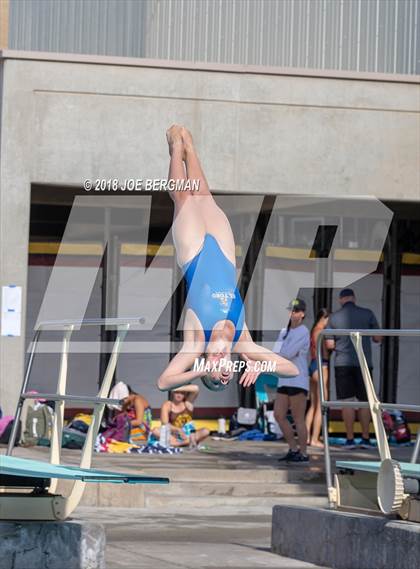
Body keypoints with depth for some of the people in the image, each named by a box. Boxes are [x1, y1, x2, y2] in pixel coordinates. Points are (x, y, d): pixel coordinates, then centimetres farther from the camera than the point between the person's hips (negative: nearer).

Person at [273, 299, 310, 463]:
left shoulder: (303, 332, -9)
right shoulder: (285, 332, 18)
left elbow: (288, 353, -18)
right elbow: (276, 354, 9)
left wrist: (281, 354, 0)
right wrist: (287, 354, -9)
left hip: (298, 381, -8)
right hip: (284, 380, 8)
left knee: (298, 419, -5)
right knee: (279, 415, 4)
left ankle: (303, 453, 2)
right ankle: (293, 449, 12)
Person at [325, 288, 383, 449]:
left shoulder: (334, 318, 0)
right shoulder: (367, 314, -1)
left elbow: (329, 344, 1)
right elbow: (378, 338, 4)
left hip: (342, 363, 0)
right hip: (363, 363, 0)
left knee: (347, 401, 1)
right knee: (364, 400, 8)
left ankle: (350, 439, -3)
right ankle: (365, 439, 6)